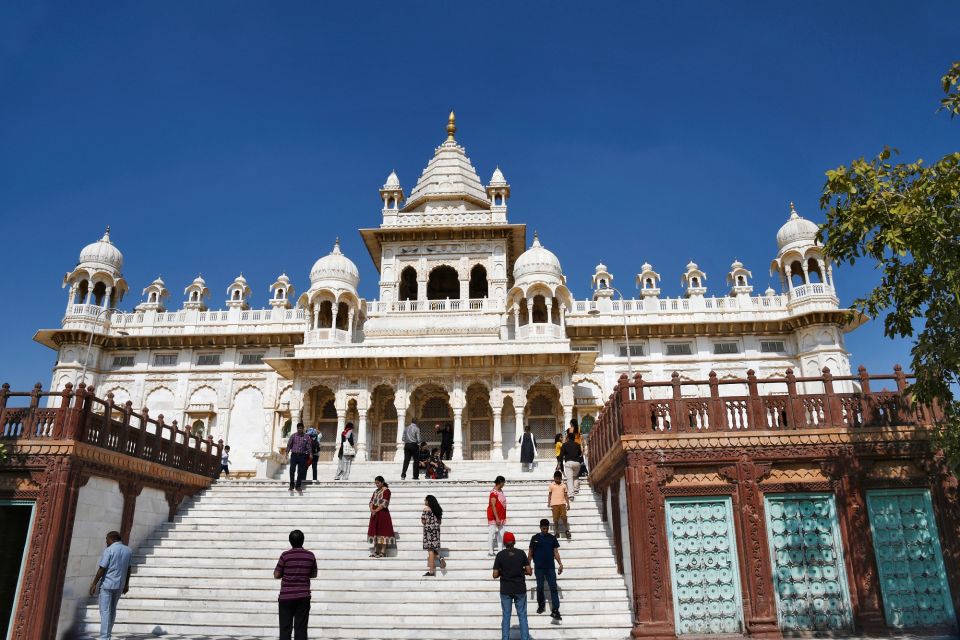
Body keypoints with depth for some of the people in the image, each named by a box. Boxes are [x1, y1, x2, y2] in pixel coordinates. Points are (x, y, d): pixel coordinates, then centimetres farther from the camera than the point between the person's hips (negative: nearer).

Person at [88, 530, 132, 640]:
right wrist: (126, 584, 18)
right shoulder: (128, 550, 8)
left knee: (105, 611, -3)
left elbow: (102, 569, -15)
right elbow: (128, 569, 12)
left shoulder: (109, 550, -12)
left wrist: (94, 584, -8)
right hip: (119, 585, 6)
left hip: (107, 584, -6)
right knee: (112, 610, 18)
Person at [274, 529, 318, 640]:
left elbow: (276, 575, -1)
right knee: (301, 629, 5)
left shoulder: (285, 555, -8)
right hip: (303, 597, 2)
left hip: (286, 597, -2)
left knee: (285, 629, 5)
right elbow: (314, 574, 12)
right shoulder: (310, 556, 0)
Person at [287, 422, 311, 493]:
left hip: (302, 456, 1)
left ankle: (298, 486, 12)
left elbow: (309, 447, 3)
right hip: (294, 455, -1)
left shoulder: (306, 437, 3)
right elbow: (289, 445, 1)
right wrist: (287, 453, -9)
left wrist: (309, 454, -5)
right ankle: (291, 485, 6)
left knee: (300, 472, 4)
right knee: (292, 471, -5)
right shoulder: (293, 436, 2)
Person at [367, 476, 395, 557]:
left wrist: (376, 510, -16)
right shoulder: (376, 491, 16)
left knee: (383, 532, -6)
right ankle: (376, 551, 13)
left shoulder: (386, 491, -8)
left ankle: (383, 552, -4)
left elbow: (384, 503, -16)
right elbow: (371, 501, 9)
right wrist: (372, 509, -10)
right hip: (375, 514, 8)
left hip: (383, 514, -8)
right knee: (375, 531, 8)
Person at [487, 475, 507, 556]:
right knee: (492, 533, -1)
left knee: (501, 533, 10)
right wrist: (497, 518, -25)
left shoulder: (500, 491, 7)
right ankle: (491, 551, 7)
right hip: (493, 516, -9)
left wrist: (503, 517, 16)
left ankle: (500, 550, 17)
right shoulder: (494, 493, -20)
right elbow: (493, 506, -22)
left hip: (501, 516, 9)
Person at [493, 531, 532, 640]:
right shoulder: (521, 553, -5)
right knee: (522, 615, 9)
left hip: (506, 590, 0)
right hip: (520, 589, 0)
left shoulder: (500, 555, -7)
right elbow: (529, 572, -6)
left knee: (506, 615, 10)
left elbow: (495, 575, -8)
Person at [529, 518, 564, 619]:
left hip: (550, 567, 1)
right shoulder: (535, 538, 1)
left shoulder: (553, 538, 6)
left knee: (553, 588, -7)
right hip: (539, 568, -1)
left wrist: (560, 563, -2)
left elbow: (556, 552, 8)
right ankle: (541, 605, 29)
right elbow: (530, 552, 5)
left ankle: (555, 611, -9)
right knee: (540, 587, 7)